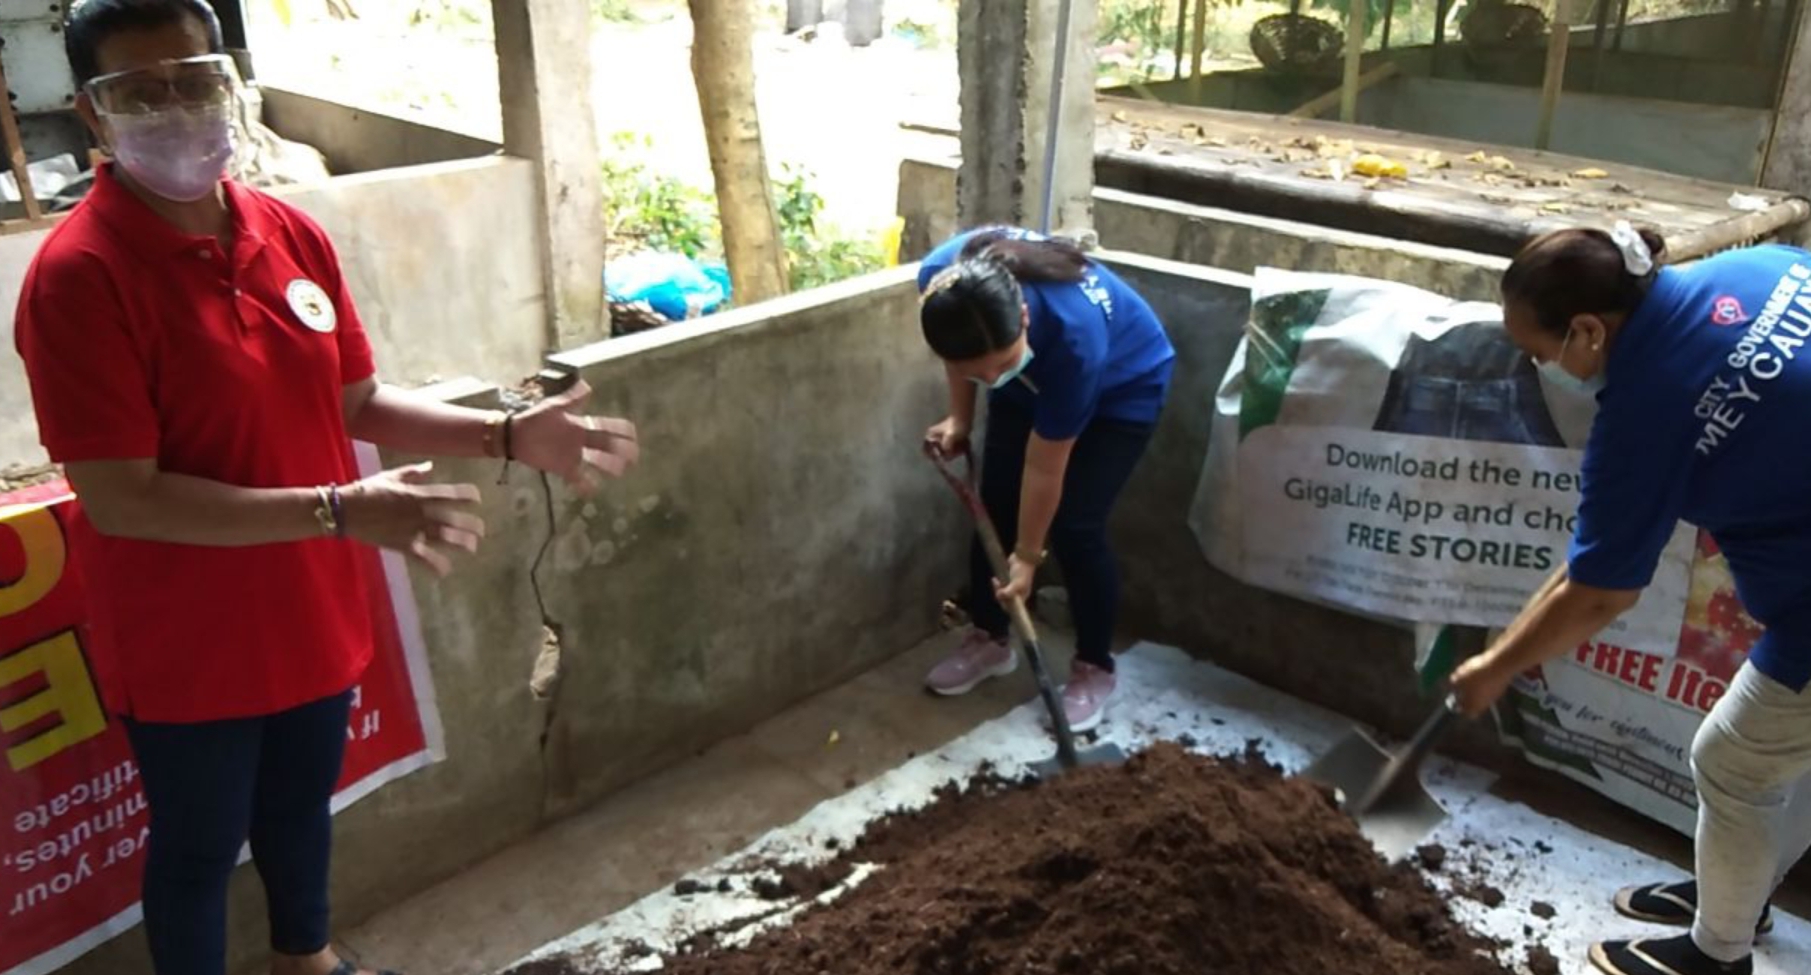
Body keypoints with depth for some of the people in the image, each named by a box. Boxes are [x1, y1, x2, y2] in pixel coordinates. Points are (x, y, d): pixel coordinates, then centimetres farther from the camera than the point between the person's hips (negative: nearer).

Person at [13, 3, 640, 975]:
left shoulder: (292, 235, -3)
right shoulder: (77, 276, -22)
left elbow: (358, 402, 6)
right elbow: (119, 498, -25)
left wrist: (509, 436, -6)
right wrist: (340, 512, -32)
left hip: (311, 610, 6)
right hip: (185, 640, -6)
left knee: (302, 802, 27)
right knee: (197, 843, 16)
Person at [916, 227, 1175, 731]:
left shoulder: (1073, 335, -44)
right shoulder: (941, 279, -33)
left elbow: (1045, 469, -29)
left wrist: (1027, 556, -18)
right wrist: (960, 418, -8)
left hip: (1122, 389, -5)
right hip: (1033, 381, 5)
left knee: (1074, 527, -9)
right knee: (995, 506, 5)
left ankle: (1095, 669, 10)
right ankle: (988, 639, 25)